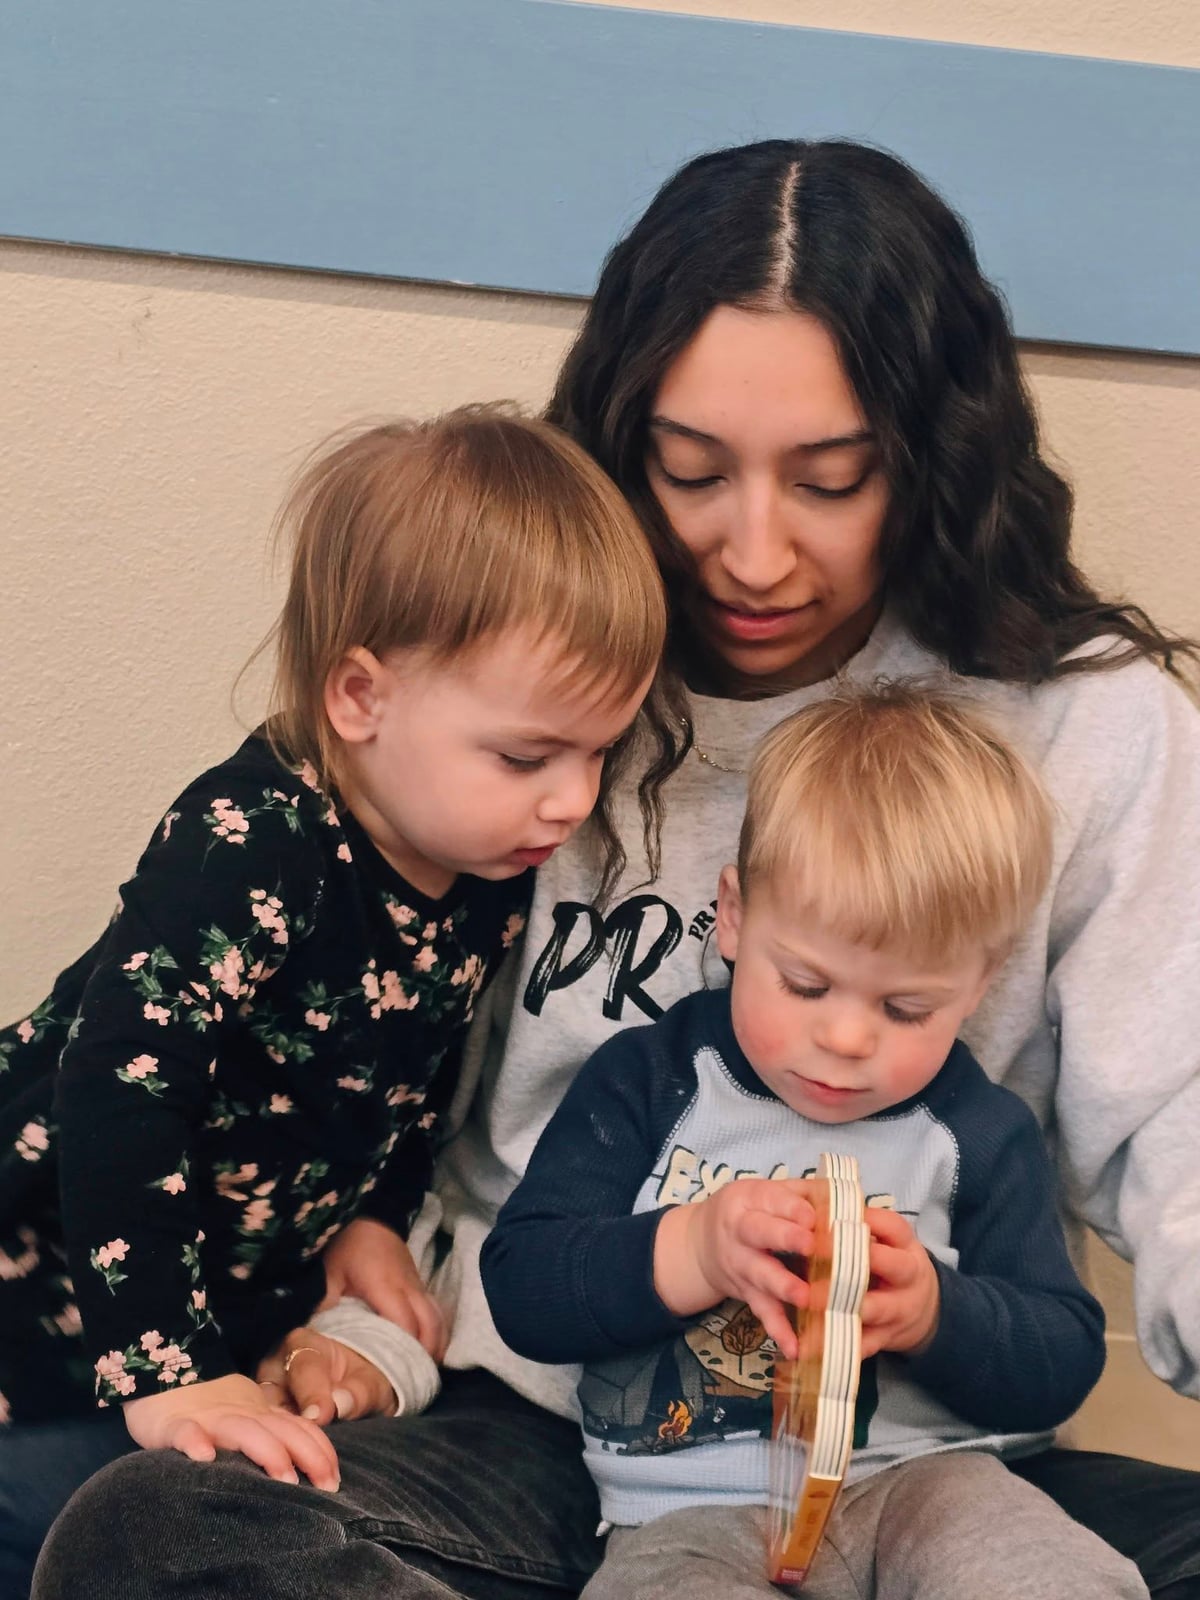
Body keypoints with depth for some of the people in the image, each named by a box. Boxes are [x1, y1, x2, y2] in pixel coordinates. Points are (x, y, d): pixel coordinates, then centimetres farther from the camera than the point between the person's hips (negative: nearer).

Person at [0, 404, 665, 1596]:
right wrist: (163, 1371, -36)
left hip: (247, 1290, 6)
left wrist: (373, 1218, 1)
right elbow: (121, 1097, -34)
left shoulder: (493, 870, -7)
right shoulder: (250, 849, -29)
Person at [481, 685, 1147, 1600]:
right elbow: (520, 1290, -4)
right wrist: (690, 1253, -21)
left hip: (920, 1480, 1)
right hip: (694, 1514, 0)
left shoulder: (983, 1134, 8)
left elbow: (1064, 1362, 7)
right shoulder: (648, 1081, 3)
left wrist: (934, 1311, -14)